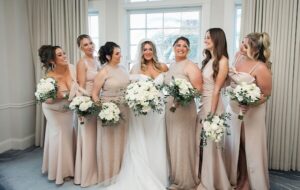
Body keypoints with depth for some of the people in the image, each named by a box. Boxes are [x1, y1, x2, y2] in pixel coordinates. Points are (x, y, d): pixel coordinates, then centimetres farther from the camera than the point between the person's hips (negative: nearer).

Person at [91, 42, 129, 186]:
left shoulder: (122, 69, 7)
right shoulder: (103, 72, -11)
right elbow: (94, 94, -10)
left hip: (124, 111, 6)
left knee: (121, 141, 16)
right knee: (110, 142, 7)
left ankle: (120, 173, 33)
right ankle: (109, 174, 25)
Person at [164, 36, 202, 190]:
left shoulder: (191, 66, -9)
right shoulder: (171, 65, 13)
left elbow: (198, 89, -15)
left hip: (184, 109, -7)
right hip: (170, 109, 7)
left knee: (182, 144, 2)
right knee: (172, 143, 15)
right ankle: (174, 177, 32)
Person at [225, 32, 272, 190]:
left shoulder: (261, 68, -20)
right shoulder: (239, 59, 1)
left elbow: (266, 94, -16)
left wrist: (250, 105, -29)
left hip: (251, 113, -7)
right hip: (234, 109, 7)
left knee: (250, 148, 8)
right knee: (234, 145, 17)